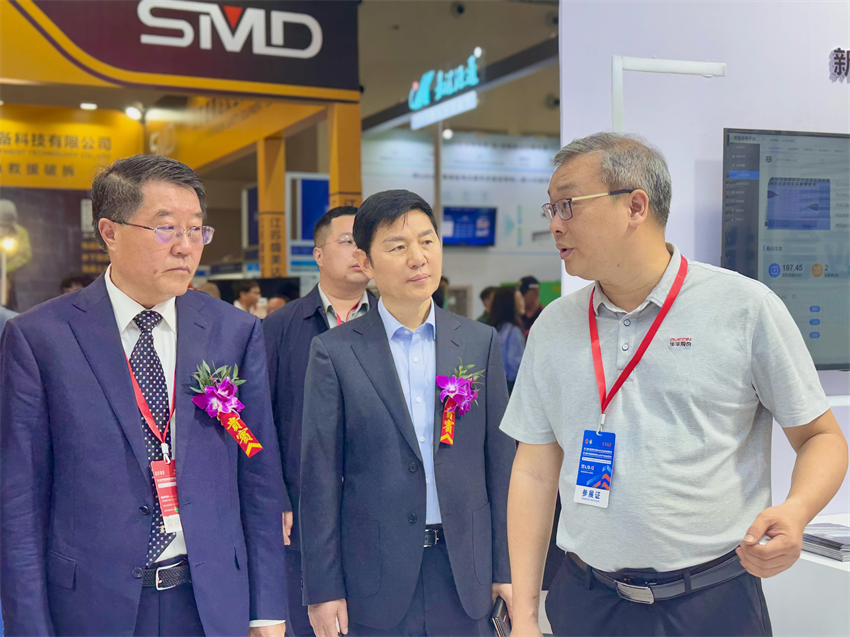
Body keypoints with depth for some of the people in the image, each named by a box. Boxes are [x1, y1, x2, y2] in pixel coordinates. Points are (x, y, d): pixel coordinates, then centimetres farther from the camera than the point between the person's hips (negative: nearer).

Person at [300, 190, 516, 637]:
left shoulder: (480, 343, 3)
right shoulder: (334, 352, -3)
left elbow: (501, 461, 5)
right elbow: (320, 478, -3)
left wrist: (507, 568, 3)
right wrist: (323, 588, -4)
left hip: (464, 570, 2)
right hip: (374, 578, -2)